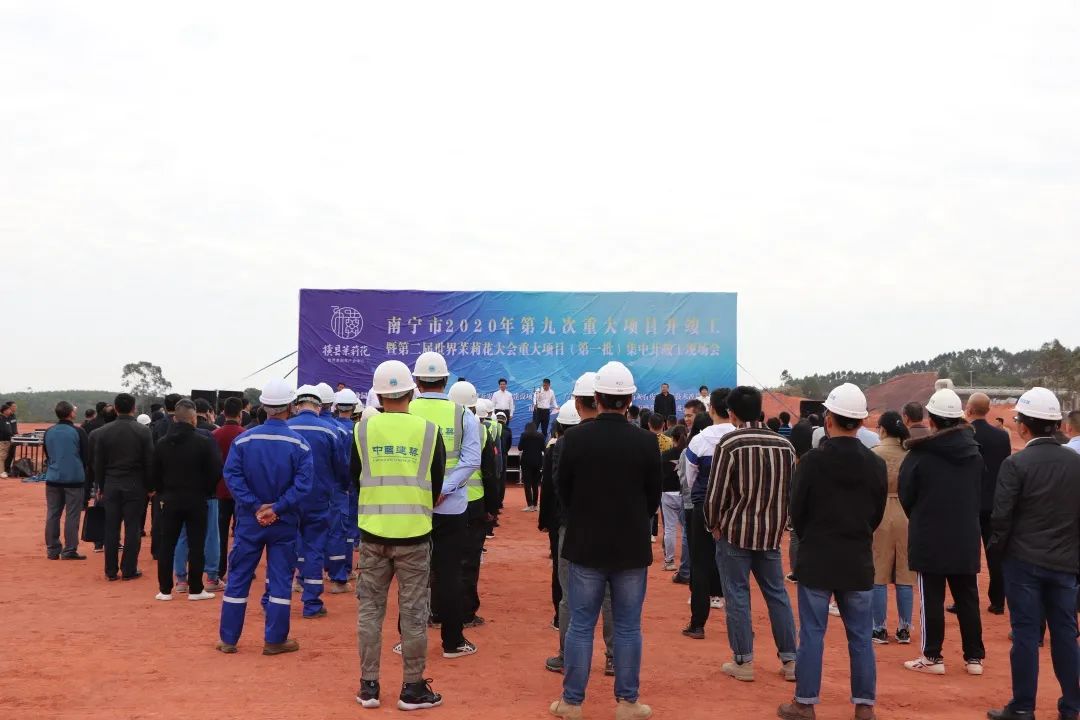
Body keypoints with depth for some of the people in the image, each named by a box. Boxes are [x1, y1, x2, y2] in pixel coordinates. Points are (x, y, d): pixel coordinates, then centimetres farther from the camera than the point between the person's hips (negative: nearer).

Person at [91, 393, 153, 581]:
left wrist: (100, 486, 12)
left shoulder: (103, 432, -2)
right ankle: (129, 570, 6)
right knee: (133, 528, 3)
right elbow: (149, 462, -6)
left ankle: (111, 571, 12)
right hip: (135, 486, -2)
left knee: (111, 528, 8)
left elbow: (98, 463, 2)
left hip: (111, 486, 2)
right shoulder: (143, 432, -8)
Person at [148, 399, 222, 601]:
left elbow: (154, 473, 4)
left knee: (167, 545, 10)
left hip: (171, 500, 3)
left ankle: (165, 589, 12)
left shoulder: (162, 443, 0)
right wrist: (207, 490, 4)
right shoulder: (204, 442, -12)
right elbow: (216, 471, -11)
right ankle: (195, 589, 7)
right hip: (196, 500, -3)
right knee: (196, 545, 4)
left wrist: (162, 492, 15)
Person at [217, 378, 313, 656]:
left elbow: (232, 476, -11)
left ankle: (228, 639, 17)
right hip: (284, 524, -1)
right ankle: (275, 640, 12)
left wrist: (256, 507, -12)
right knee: (280, 579, 8)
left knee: (238, 577, 11)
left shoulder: (243, 440, -6)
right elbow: (303, 484, -17)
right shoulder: (299, 444, -9)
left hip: (249, 520, 2)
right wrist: (276, 509, -14)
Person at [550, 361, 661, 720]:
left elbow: (562, 489, 1)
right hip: (632, 547, 0)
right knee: (627, 628, 9)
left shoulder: (575, 437, -10)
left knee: (580, 625, 8)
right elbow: (654, 496, 0)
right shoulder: (645, 442, -9)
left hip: (586, 545, 0)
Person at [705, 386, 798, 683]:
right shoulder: (784, 444, 3)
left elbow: (716, 492, -12)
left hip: (735, 531, -4)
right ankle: (790, 660, 16)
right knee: (777, 593, 13)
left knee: (737, 595, 4)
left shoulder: (729, 443, -11)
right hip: (771, 532, 4)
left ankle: (743, 661, 8)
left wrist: (713, 524, 3)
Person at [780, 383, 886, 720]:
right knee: (860, 636, 10)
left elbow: (796, 512, -5)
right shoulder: (876, 464, -2)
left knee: (812, 634, 4)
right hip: (858, 562, 3)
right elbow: (877, 515, 7)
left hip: (817, 560, -3)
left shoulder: (812, 461, -12)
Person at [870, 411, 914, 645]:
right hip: (908, 515, 3)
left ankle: (879, 629, 10)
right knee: (904, 575, 11)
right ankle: (904, 629, 17)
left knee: (878, 575, 6)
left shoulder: (875, 454, -10)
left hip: (881, 514, -3)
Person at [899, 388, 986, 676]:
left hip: (929, 538, -4)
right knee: (968, 598, 11)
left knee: (932, 599, 3)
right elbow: (981, 494, 12)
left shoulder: (920, 454, -12)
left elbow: (906, 496, -2)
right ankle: (974, 657, 16)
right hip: (967, 538, 4)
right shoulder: (974, 453, 3)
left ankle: (933, 657, 8)